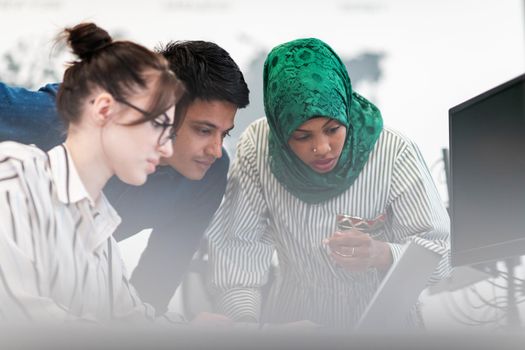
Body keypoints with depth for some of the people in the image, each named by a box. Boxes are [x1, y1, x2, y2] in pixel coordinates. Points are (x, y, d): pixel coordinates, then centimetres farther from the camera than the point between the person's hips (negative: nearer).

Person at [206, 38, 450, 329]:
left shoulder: (394, 155, -17)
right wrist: (244, 320, -25)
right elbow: (236, 244, -11)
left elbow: (441, 251, -14)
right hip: (291, 312, 1)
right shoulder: (257, 148, -11)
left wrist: (381, 255, -33)